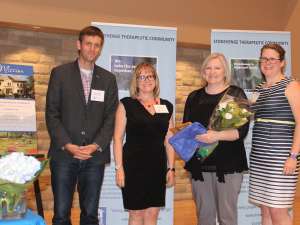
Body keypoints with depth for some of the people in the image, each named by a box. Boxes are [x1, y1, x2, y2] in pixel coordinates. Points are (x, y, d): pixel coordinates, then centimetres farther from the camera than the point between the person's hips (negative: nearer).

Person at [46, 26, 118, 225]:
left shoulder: (108, 79, 9)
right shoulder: (60, 73, 4)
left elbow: (111, 117, 4)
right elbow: (52, 114, -1)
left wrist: (96, 146, -9)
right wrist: (68, 145, -12)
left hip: (95, 156, 2)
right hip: (64, 154, -1)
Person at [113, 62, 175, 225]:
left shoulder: (166, 106, 8)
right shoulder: (126, 104, -1)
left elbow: (169, 140, 11)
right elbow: (118, 138, -3)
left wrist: (171, 168, 7)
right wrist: (119, 167, -9)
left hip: (157, 167, 3)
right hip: (134, 166, -3)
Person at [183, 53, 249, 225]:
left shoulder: (236, 94, 0)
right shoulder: (194, 97, 12)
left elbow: (242, 130, -8)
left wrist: (217, 136, -23)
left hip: (228, 164, -3)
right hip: (199, 164, 4)